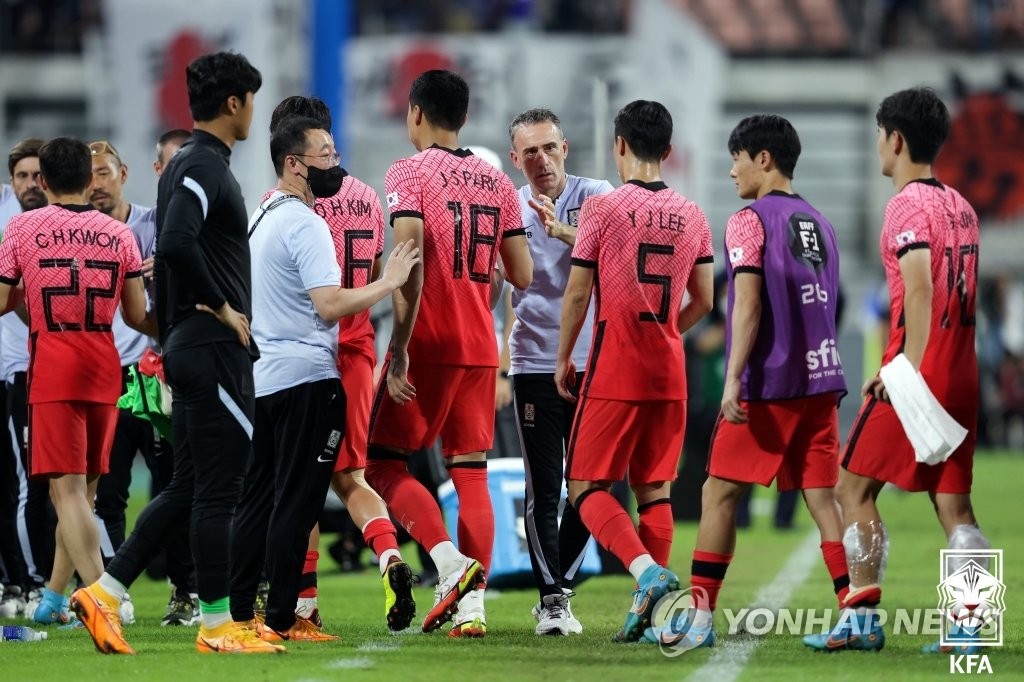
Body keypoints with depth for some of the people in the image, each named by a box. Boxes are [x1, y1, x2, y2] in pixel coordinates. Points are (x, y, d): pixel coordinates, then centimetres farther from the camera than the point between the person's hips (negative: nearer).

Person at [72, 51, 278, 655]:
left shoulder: (187, 165, 16)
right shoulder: (206, 167, -14)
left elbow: (170, 248, 21)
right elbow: (177, 244, -29)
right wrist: (221, 307, -17)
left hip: (189, 347, 10)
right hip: (216, 349, -10)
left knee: (186, 490, 12)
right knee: (217, 488, -4)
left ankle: (104, 593, 9)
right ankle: (217, 624, 0)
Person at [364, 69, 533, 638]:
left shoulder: (410, 174, -7)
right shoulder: (497, 182, 10)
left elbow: (411, 263, -18)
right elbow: (522, 276, 8)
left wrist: (400, 348, -18)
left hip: (428, 344, -5)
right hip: (481, 348, 5)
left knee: (384, 462, 4)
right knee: (471, 472, 8)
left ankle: (451, 565, -15)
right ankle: (473, 603, 0)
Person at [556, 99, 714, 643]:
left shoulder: (602, 209, -8)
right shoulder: (691, 216, 6)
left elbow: (577, 294, -6)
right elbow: (703, 301, 10)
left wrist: (563, 358, 6)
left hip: (614, 367, -5)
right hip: (669, 371, 5)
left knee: (587, 486, 1)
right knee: (654, 488, 12)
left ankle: (647, 571, -21)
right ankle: (648, 612, 8)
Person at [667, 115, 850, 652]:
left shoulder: (750, 221, -6)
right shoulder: (818, 224, 16)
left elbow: (748, 304, -15)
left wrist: (734, 379, -19)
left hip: (767, 385, -6)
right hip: (820, 377, 6)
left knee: (719, 495, 2)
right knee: (824, 498, 4)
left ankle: (700, 618, 2)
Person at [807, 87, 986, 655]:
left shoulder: (908, 205, -11)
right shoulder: (961, 208, 15)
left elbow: (919, 288, -22)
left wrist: (910, 368, -25)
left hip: (920, 373, -8)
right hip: (962, 374, 8)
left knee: (853, 486, 1)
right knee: (953, 502, 6)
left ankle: (863, 619, -1)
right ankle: (967, 627, -2)